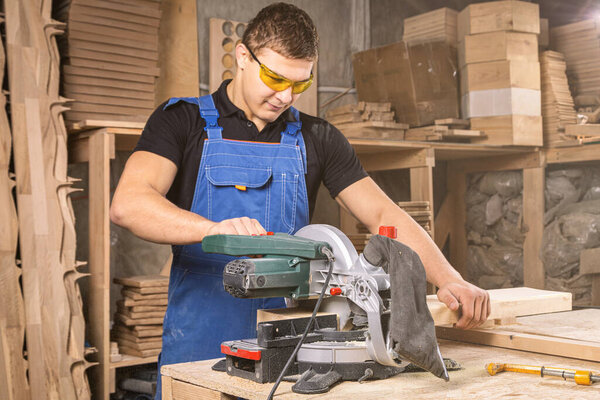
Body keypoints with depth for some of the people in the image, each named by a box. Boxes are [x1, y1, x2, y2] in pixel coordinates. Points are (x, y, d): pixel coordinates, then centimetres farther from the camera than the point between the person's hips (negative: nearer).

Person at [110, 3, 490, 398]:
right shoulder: (182, 121, -1)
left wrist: (448, 279, -10)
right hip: (200, 346, -2)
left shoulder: (315, 138, 8)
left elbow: (383, 214, 4)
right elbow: (128, 204, -17)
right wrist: (215, 228, -34)